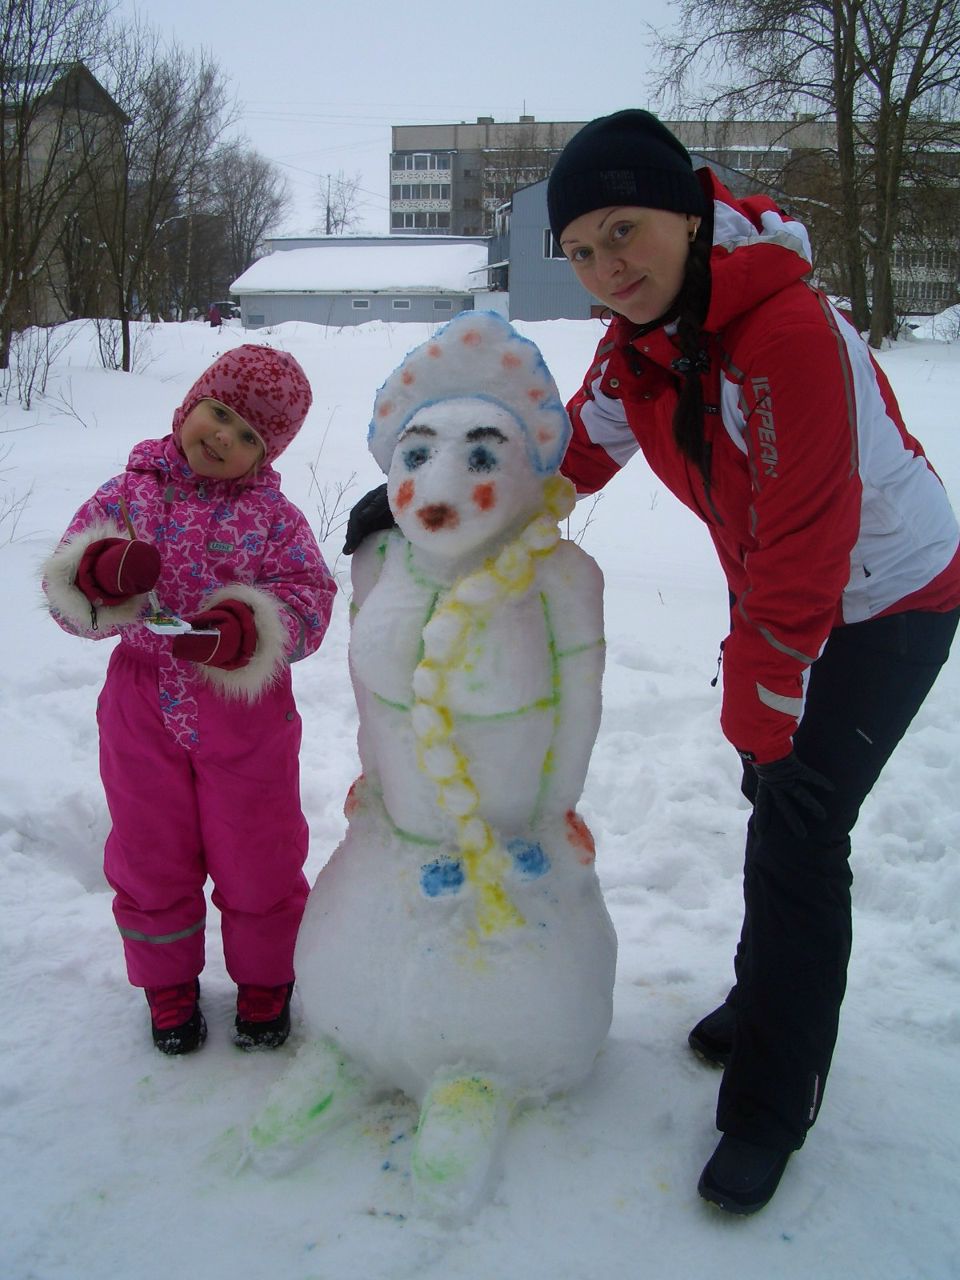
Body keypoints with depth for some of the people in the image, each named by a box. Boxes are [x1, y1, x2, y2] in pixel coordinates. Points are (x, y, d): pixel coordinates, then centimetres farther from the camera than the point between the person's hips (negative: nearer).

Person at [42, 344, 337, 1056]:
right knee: (150, 858, 16)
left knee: (257, 860, 12)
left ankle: (265, 983, 37)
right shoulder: (128, 495, -1)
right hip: (142, 710, 2)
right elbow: (65, 597, -3)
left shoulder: (272, 517, -6)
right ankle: (169, 985, 39)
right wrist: (100, 575, -26)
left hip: (246, 711, -2)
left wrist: (244, 630, -30)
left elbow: (310, 604, -12)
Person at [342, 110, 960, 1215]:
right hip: (780, 590, 7)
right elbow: (571, 451, 2)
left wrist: (758, 704, -21)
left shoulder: (788, 333, -32)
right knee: (774, 798, 15)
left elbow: (803, 550, -30)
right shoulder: (637, 341, -6)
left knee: (797, 826, -8)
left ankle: (770, 1106, 8)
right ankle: (770, 1000, 39)